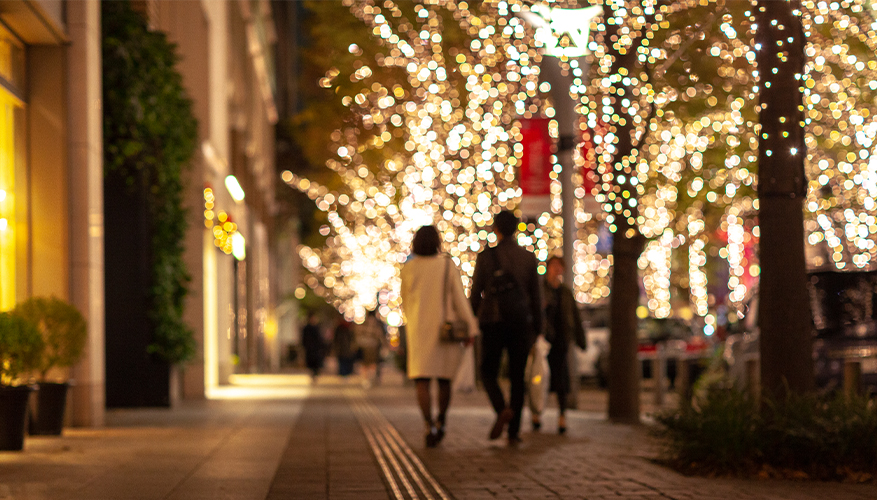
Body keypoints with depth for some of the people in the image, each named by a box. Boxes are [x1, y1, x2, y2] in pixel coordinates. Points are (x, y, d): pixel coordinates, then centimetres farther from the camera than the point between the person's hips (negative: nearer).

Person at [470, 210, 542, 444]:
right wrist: (537, 330, 10)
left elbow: (476, 293, -3)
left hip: (493, 322, -2)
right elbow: (536, 296, 3)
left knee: (488, 373, 10)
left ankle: (502, 409, -18)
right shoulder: (529, 258, 2)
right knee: (517, 377, 8)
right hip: (520, 325, 2)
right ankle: (514, 431, 2)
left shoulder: (485, 256, -5)